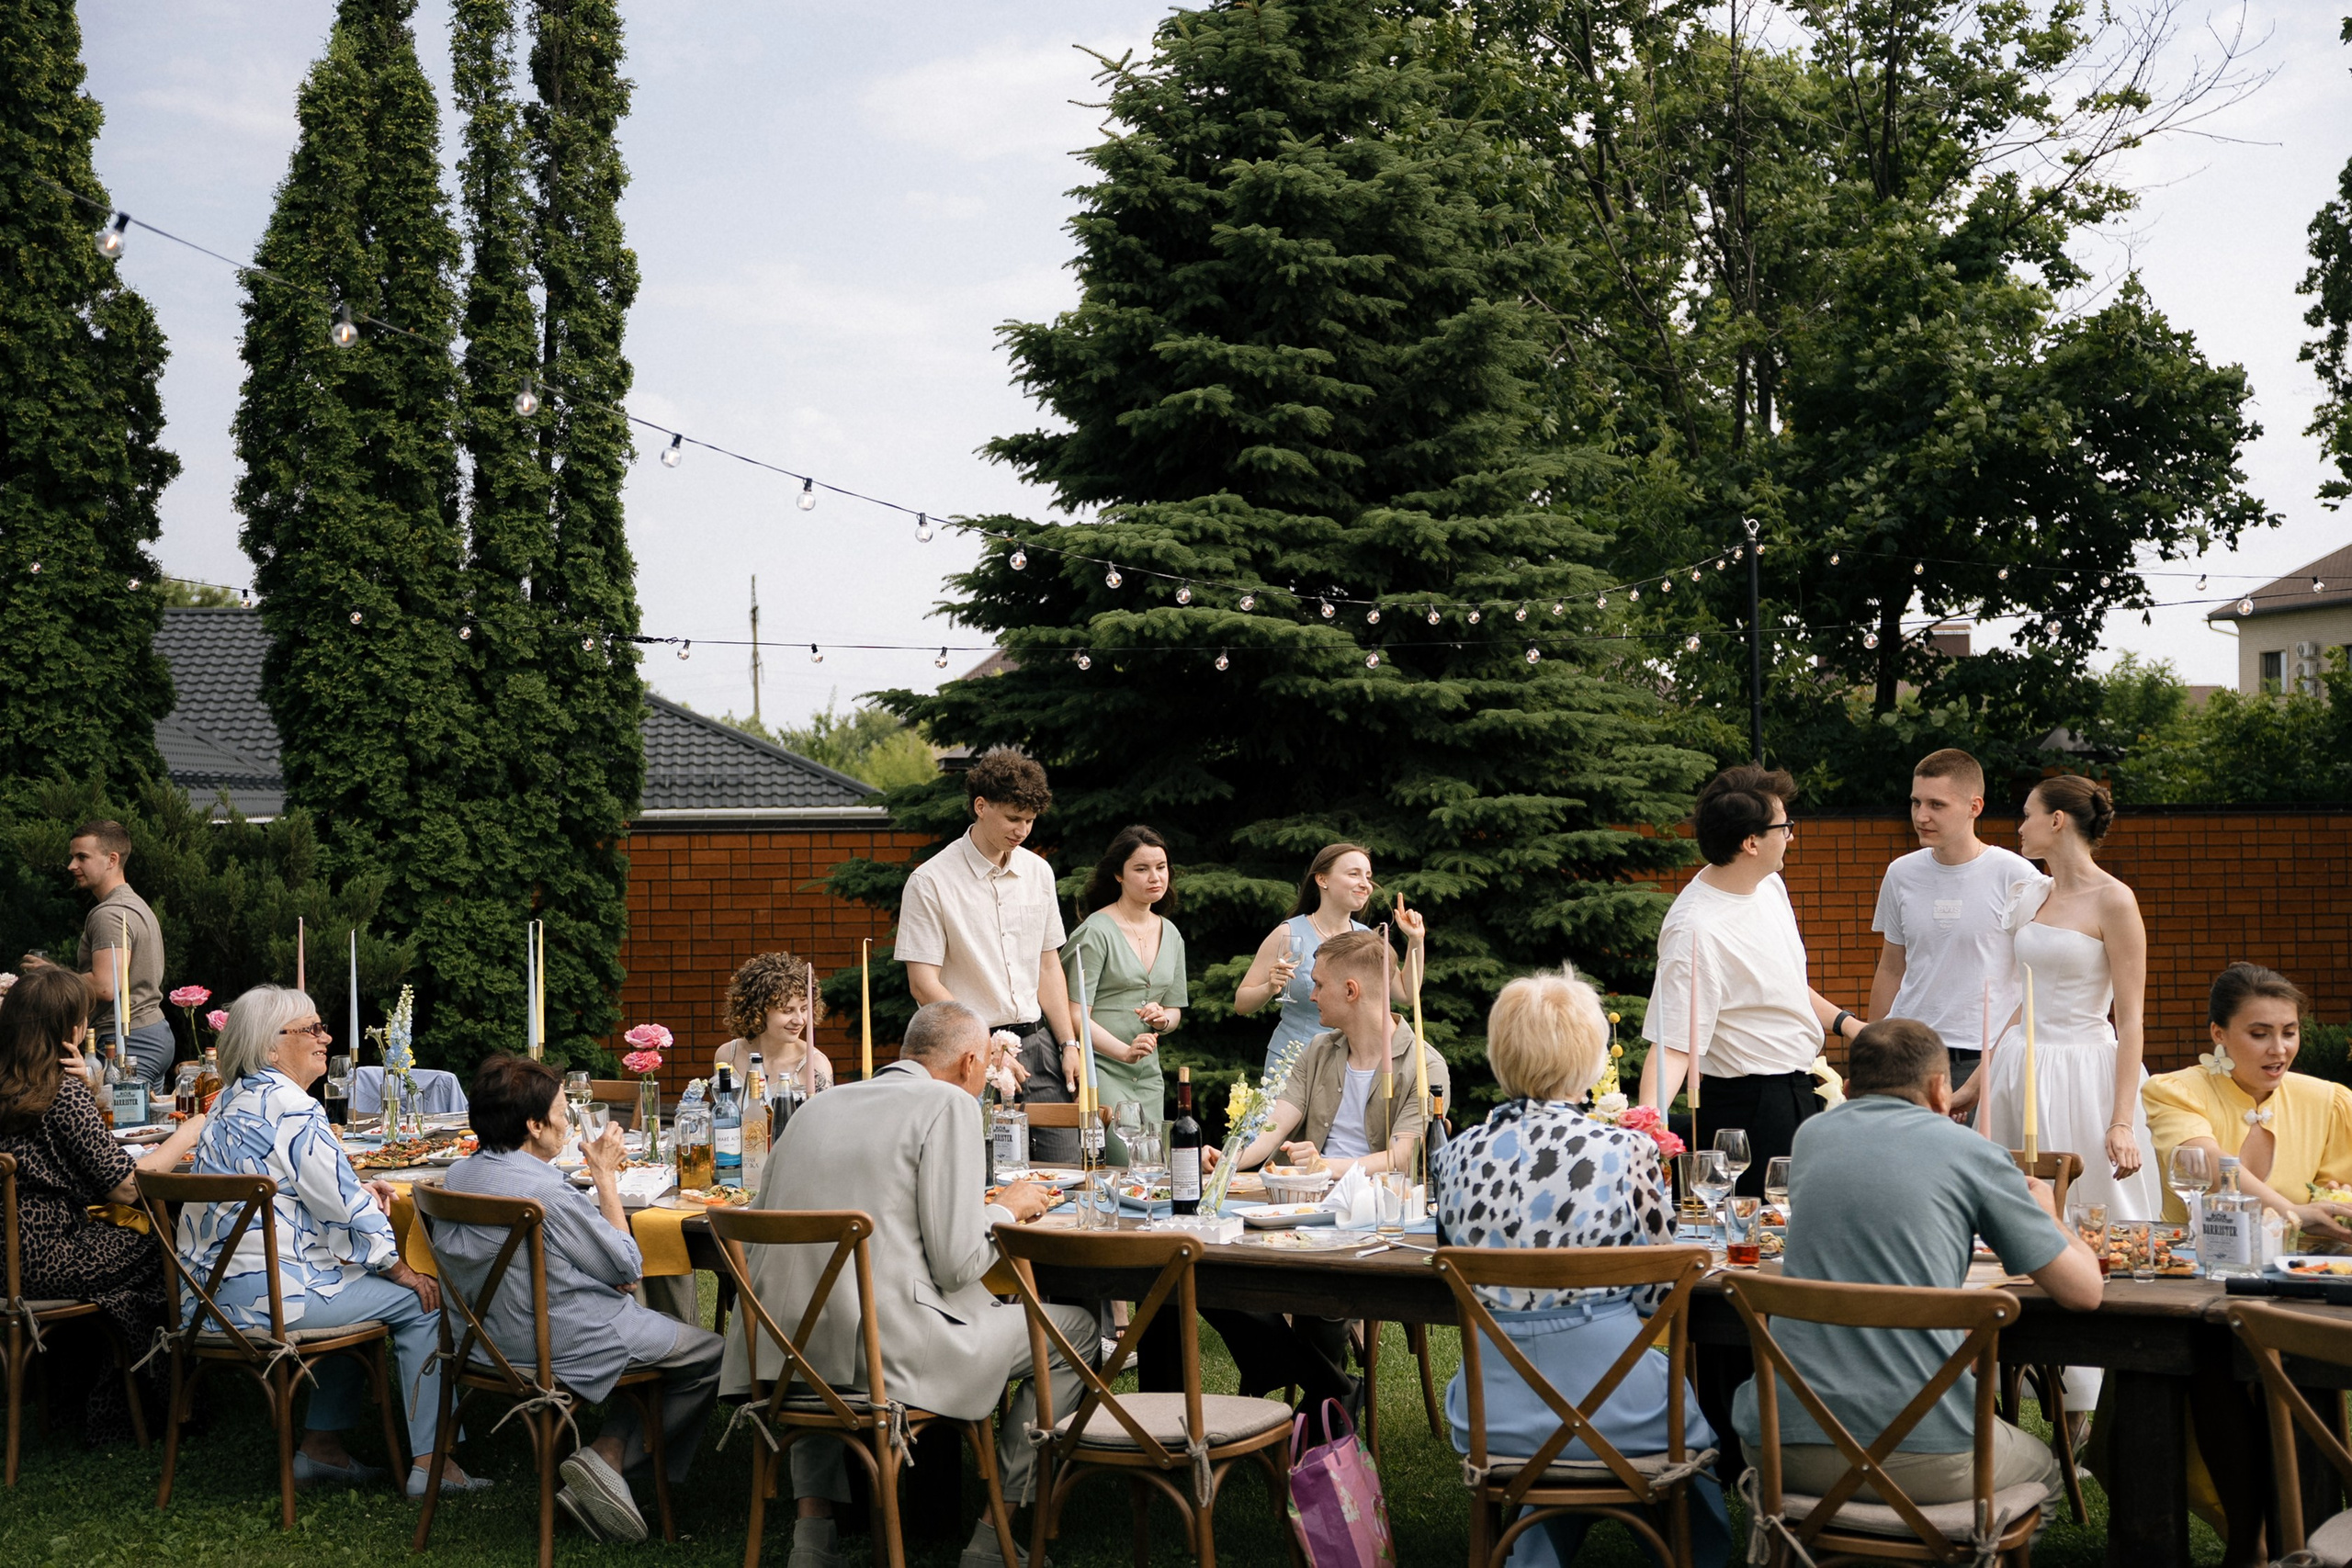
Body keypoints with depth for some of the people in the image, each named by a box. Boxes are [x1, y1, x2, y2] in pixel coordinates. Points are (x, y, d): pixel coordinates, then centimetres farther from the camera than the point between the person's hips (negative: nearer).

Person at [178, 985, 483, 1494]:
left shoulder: (233, 1099, 14)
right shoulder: (288, 1107, -17)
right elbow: (341, 1204, -16)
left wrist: (357, 1191, 12)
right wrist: (401, 1270, -5)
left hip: (214, 1288, 10)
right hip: (267, 1290, -10)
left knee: (356, 1288, 29)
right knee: (422, 1300, -1)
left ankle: (322, 1446, 27)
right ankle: (429, 1461, 0)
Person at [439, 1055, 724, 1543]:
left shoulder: (460, 1174, 0)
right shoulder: (547, 1192, -26)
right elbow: (628, 1267, -13)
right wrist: (606, 1175, -7)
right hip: (564, 1344, -9)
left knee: (652, 1321, 27)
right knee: (714, 1353, 7)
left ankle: (612, 1448, 12)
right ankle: (607, 1458, 3)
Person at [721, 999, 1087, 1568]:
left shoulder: (817, 1105, 16)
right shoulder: (948, 1104, -3)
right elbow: (957, 1264, -10)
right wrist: (1007, 1209, 12)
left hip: (784, 1350, 7)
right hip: (884, 1348, -7)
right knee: (1076, 1328, 12)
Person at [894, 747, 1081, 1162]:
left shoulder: (1038, 872, 11)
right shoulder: (931, 882, -7)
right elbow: (923, 985, -10)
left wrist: (1068, 1045, 10)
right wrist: (987, 1049, -15)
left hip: (1038, 1046, 5)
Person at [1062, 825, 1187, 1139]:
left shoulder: (1170, 934, 13)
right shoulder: (1095, 932, -8)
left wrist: (1162, 1018, -2)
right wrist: (1125, 1052, -26)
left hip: (1149, 1076, 7)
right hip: (1100, 1070, -7)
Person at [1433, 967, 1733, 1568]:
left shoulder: (1457, 1156, -4)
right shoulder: (1625, 1151, -14)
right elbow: (1658, 1292, -6)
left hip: (1493, 1413, 3)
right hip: (1609, 1406, -3)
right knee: (1690, 1427, 30)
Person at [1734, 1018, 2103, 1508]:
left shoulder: (1812, 1135, 13)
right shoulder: (1970, 1151, 1)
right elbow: (2083, 1292, 5)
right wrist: (2045, 1213, 25)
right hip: (1921, 1457, -3)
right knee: (2046, 1473, 28)